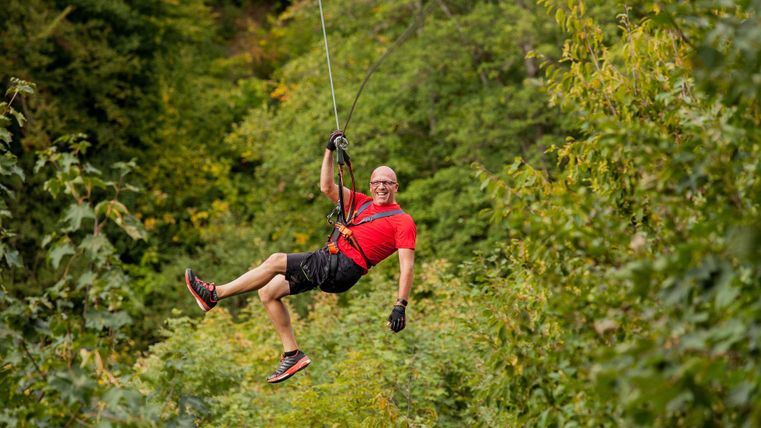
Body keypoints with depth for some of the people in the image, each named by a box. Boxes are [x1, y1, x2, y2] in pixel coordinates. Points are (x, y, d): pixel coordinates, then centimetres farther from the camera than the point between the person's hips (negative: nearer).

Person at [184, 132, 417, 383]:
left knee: (276, 261, -16)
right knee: (268, 292, 8)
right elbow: (327, 187, 18)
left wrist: (400, 306, -18)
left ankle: (214, 295, -7)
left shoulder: (403, 221, -2)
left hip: (343, 269, -9)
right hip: (328, 259, 9)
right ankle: (292, 354, 9)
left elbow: (407, 267, -9)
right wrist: (330, 151, 9)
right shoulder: (363, 203, 20)